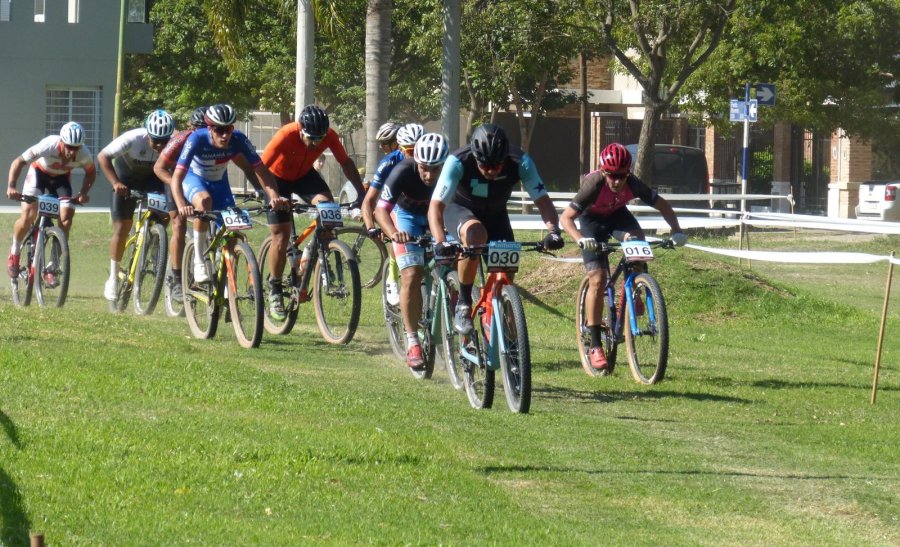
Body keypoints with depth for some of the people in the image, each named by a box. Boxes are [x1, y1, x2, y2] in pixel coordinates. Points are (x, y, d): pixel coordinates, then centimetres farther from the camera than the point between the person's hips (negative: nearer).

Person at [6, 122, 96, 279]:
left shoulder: (84, 154, -30)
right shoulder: (49, 146, -39)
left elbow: (91, 172, -7)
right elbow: (18, 162, -34)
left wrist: (83, 193, -23)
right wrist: (11, 187, -46)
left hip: (62, 177, 2)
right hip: (39, 173, -2)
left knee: (66, 219, -16)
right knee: (27, 216, -18)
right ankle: (14, 253, 10)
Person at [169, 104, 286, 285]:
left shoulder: (238, 140, -28)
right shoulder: (197, 139, -35)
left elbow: (260, 169, -27)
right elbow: (177, 177, -40)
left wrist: (273, 196, -44)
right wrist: (182, 206, -57)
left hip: (219, 182, 3)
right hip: (194, 179, -3)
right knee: (204, 201, -36)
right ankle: (199, 261, -24)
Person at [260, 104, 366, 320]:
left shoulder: (329, 136, -25)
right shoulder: (286, 136, -36)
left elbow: (345, 162, -13)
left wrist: (361, 192, -20)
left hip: (304, 175, 3)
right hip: (278, 177, -3)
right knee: (281, 237, -7)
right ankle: (275, 291, 9)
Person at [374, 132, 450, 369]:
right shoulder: (404, 172, -34)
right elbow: (381, 209, -35)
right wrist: (393, 233, -54)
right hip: (408, 216, -2)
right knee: (412, 274, -18)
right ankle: (412, 342, -15)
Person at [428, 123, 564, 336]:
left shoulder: (520, 162, -29)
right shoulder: (458, 162, -35)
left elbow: (542, 200, -30)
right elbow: (436, 206, -40)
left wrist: (553, 230, -49)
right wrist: (440, 242, -56)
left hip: (495, 213, 3)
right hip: (459, 209, -3)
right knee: (475, 235, -36)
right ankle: (463, 305, -22)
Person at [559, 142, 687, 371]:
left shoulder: (633, 184, -28)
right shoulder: (594, 185, -36)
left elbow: (663, 206, -16)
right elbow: (566, 217, -36)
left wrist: (676, 231, -32)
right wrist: (580, 239, -54)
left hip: (617, 214, 3)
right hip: (592, 219, -3)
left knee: (637, 239, -31)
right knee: (597, 280, -14)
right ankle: (594, 346, -10)